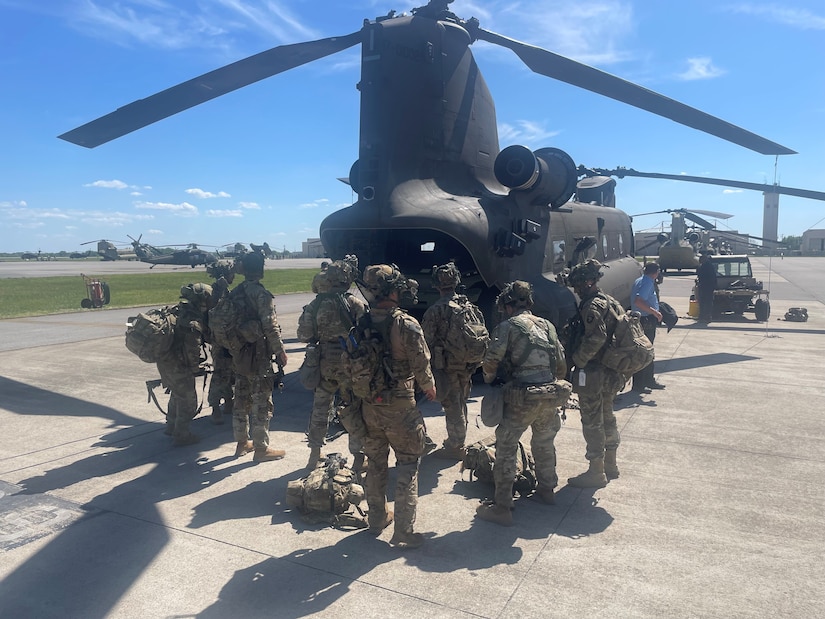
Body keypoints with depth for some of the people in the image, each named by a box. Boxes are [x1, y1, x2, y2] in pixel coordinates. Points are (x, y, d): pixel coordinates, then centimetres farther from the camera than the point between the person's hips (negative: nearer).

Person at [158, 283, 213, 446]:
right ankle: (181, 435, 15)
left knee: (177, 394, 27)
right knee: (187, 400, 5)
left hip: (165, 361, 9)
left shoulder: (178, 311, 5)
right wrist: (197, 368, -7)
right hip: (177, 365, -9)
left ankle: (171, 426, 41)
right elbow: (193, 350, -23)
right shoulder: (193, 323, -24)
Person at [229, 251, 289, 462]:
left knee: (241, 399, 16)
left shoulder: (234, 293, 8)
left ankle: (242, 442, 27)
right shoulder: (262, 294, -15)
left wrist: (234, 347, 19)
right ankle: (261, 448, 5)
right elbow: (270, 326, -18)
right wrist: (280, 351, -10)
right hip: (258, 355, -8)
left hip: (238, 354, 8)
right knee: (261, 402, 0)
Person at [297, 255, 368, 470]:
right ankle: (358, 458, 16)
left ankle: (314, 455, 29)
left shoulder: (315, 304, -2)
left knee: (319, 409, 18)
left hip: (323, 364, 4)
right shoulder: (355, 304, -12)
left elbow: (304, 335, 2)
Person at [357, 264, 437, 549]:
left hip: (368, 404, 5)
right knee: (407, 465, 8)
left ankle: (377, 519, 34)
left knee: (375, 462, 20)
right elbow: (422, 366, -13)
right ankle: (403, 533, 11)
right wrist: (430, 387, 7)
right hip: (400, 406, -5)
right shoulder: (407, 325, -19)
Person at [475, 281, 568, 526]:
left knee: (506, 449, 3)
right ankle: (546, 490, 42)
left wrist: (489, 378, 8)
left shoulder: (508, 326, -4)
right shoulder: (547, 325, 14)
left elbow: (491, 361, -12)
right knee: (544, 443, 26)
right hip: (549, 395, 6)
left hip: (521, 397, -6)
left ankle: (502, 508, 5)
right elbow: (561, 364, 14)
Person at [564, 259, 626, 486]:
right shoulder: (612, 303, 12)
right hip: (612, 373, 10)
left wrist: (577, 360, -19)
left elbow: (596, 338, -30)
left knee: (592, 422, 1)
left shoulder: (592, 306, -18)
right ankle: (610, 465, 35)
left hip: (593, 373, -10)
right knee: (607, 417, 21)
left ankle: (596, 472, 10)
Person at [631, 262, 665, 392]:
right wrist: (655, 312, -26)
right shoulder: (647, 283, -18)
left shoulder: (640, 281, 12)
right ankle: (638, 385, 3)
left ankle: (649, 380, 32)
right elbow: (638, 301, -31)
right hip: (646, 321, -11)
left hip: (647, 321, 11)